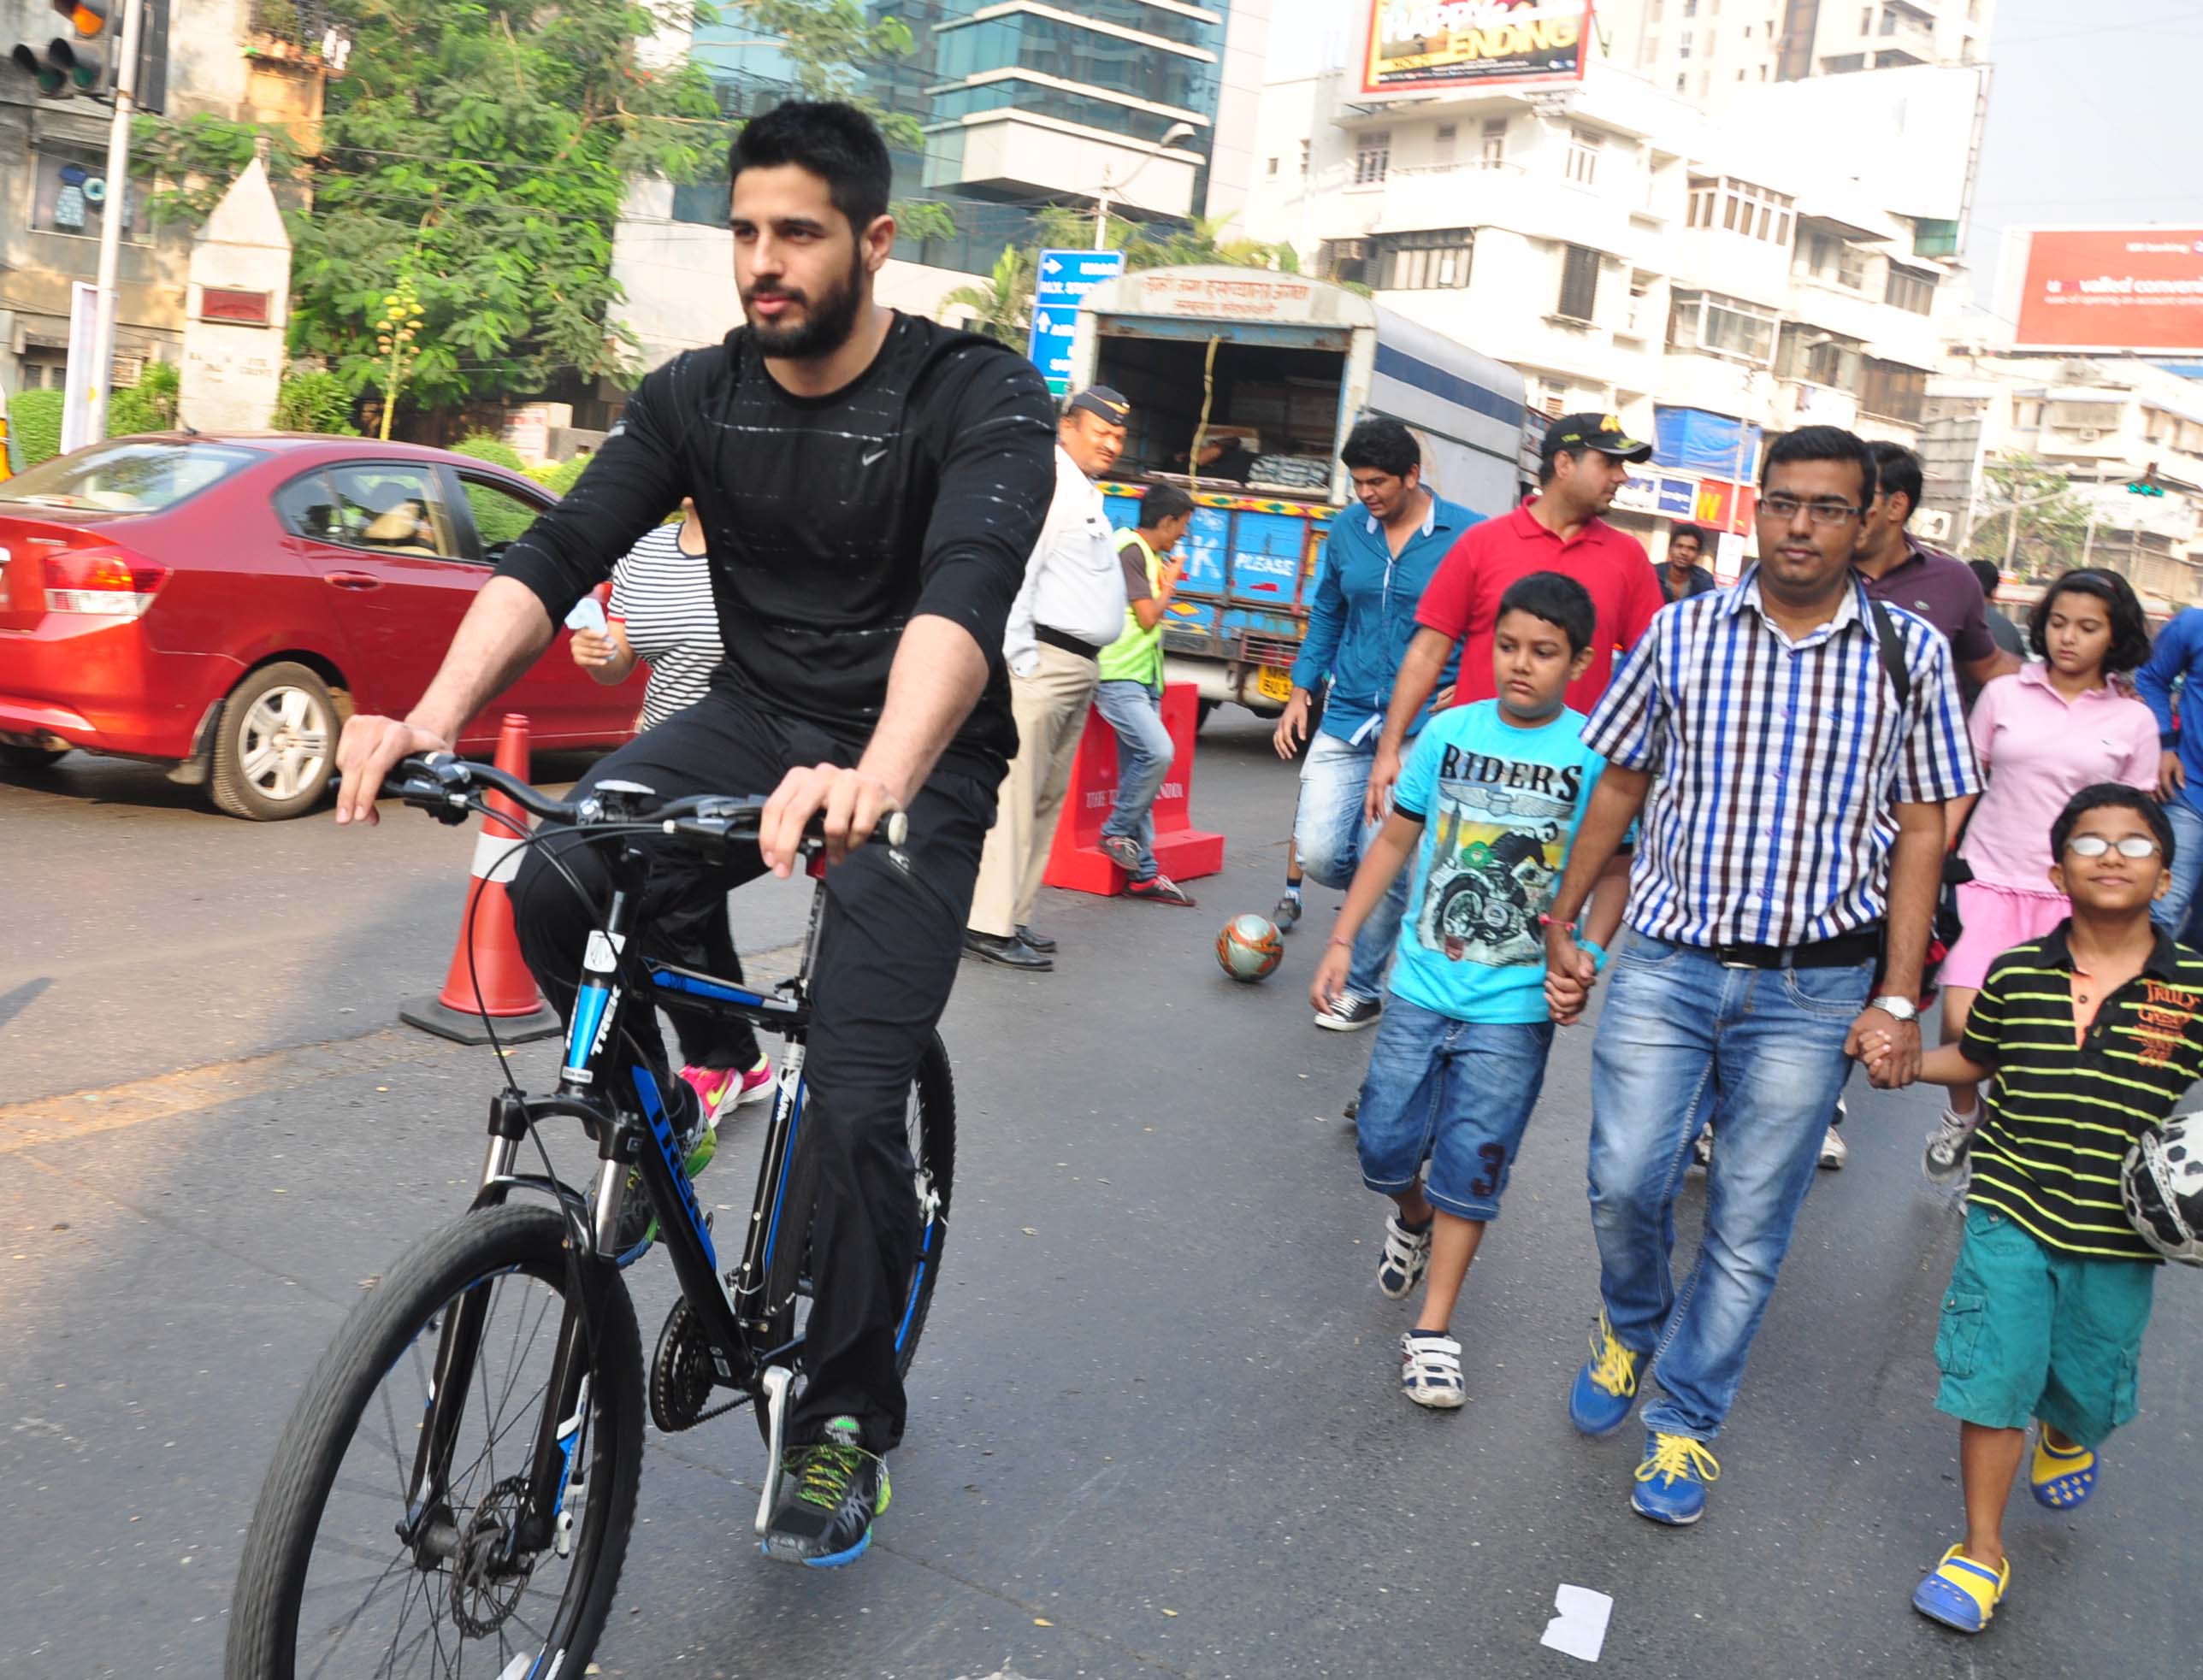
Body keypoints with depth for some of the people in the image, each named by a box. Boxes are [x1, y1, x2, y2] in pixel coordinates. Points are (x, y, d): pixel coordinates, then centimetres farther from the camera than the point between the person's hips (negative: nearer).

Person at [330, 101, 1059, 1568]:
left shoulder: (978, 396, -15)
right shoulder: (697, 396, -1)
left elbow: (969, 586, -34)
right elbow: (560, 553, -12)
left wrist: (874, 779, -53)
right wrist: (435, 717, -30)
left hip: (916, 760, -4)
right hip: (756, 719, 4)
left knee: (853, 1103, -13)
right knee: (552, 886, -25)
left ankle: (847, 1420, 12)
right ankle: (652, 1109, 7)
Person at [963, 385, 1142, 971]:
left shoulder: (1089, 495, 22)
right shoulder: (1049, 483, -10)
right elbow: (1013, 571, -18)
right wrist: (1021, 658, -21)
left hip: (1078, 668, 10)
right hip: (1043, 661, -10)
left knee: (1047, 798, 11)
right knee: (1015, 793, -10)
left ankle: (1011, 917, 17)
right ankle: (988, 925, -8)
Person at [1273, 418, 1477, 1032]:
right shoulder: (1347, 531, 5)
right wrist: (1301, 693, 12)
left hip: (1421, 729, -4)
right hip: (1346, 721, 4)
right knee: (1318, 855, -4)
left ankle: (1361, 988, 17)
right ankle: (1397, 891, 30)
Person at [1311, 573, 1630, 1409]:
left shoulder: (1593, 754, -6)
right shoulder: (1450, 731, 0)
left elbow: (1616, 871, -2)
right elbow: (1396, 839, 7)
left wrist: (1585, 960, -18)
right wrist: (1341, 941, 4)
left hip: (1515, 1004, -2)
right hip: (1421, 985, 3)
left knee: (1470, 1165, 2)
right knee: (1385, 1143, 7)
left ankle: (1433, 1329, 15)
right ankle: (1413, 1220, 42)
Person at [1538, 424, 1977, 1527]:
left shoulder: (1910, 653, 0)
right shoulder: (1683, 633, 2)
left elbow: (1921, 827, 2)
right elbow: (1621, 786, 10)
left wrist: (1898, 998, -3)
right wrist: (1561, 927, 10)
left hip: (1813, 989, 0)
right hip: (1667, 961, 1)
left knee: (1751, 1228, 7)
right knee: (1625, 1184, -1)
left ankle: (1684, 1422, 25)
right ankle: (1629, 1329, 32)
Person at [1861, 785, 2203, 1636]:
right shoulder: (2018, 974, -4)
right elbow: (1976, 1059, 13)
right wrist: (1903, 1059, -2)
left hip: (2118, 1235, 1)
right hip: (2011, 1214, 0)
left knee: (2090, 1389, 17)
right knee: (1994, 1379, -1)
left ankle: (2065, 1433, 56)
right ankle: (1981, 1553, 16)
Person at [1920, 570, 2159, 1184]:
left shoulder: (2133, 721, 4)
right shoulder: (2003, 694, 4)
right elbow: (1961, 789, 9)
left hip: (2074, 898, 0)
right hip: (1989, 880, 0)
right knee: (1962, 1023, -11)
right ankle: (1960, 1115, 17)